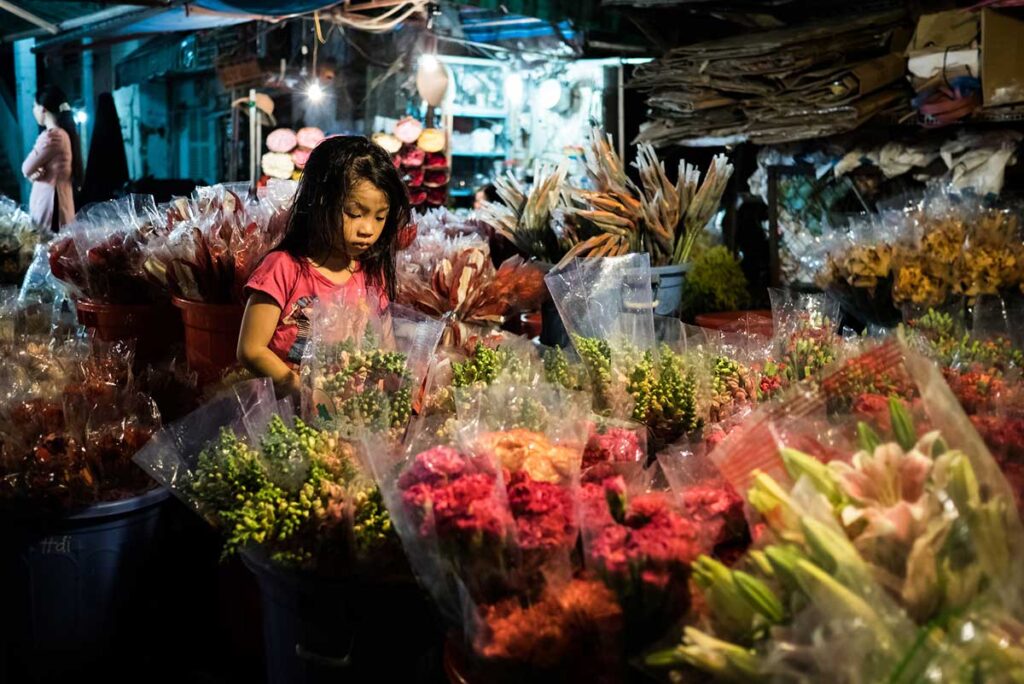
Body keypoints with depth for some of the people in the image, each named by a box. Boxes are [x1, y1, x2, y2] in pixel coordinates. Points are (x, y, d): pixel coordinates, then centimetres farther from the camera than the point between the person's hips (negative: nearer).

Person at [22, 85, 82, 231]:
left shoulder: (50, 136, -16)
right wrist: (36, 174, -6)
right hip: (60, 203, 9)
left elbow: (26, 169, -10)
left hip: (50, 205, -9)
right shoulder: (63, 134, 13)